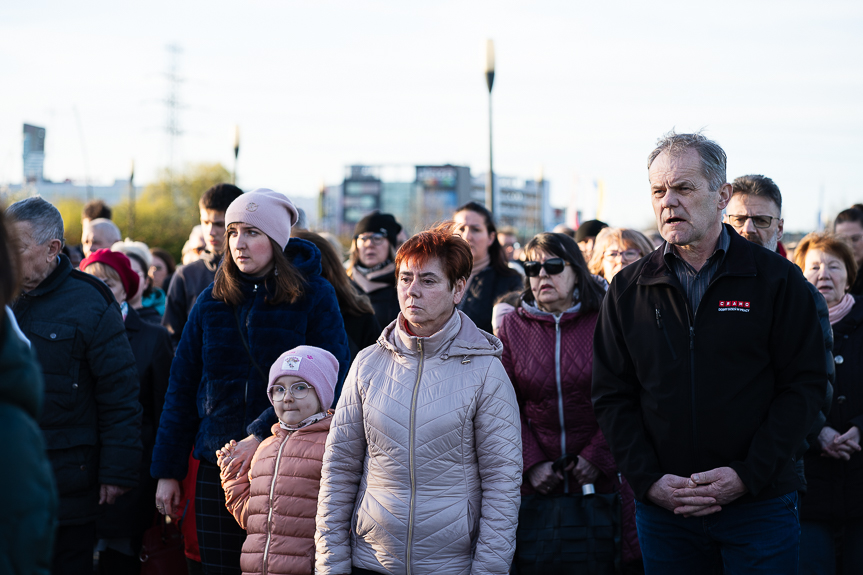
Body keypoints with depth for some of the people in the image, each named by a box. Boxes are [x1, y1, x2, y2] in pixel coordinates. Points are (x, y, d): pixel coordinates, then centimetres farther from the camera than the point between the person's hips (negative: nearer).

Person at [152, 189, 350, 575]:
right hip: (217, 468, 3)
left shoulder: (314, 296, -3)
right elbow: (182, 388, 10)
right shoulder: (212, 301, 8)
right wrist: (167, 471, 7)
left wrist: (262, 434, -17)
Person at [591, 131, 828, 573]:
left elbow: (805, 384, -4)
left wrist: (748, 475, -13)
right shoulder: (628, 289, 6)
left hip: (758, 506, -2)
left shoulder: (776, 279, 0)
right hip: (662, 510, 2)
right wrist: (648, 481, -7)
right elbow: (612, 396, 6)